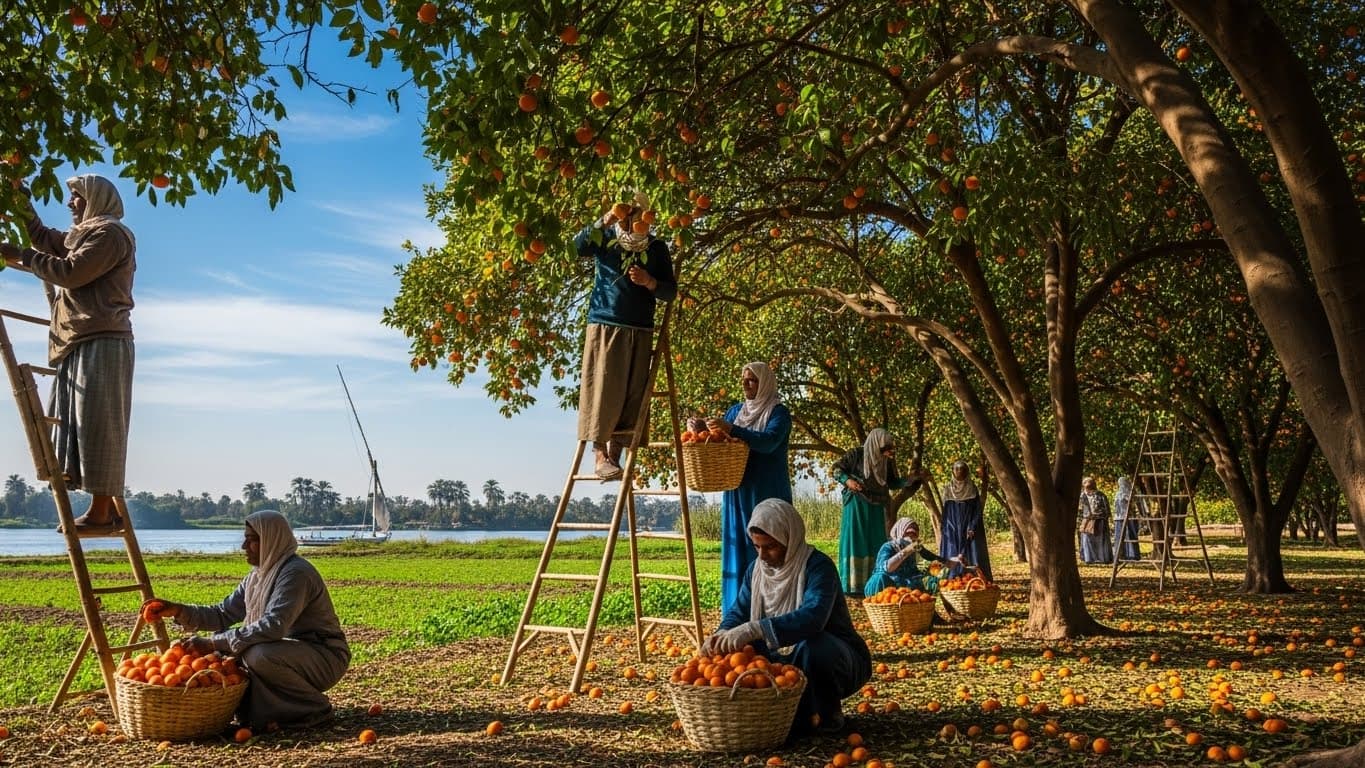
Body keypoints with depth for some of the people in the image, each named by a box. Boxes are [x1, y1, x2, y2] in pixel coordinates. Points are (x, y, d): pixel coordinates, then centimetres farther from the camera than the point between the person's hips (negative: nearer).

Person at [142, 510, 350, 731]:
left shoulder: (296, 573, -22)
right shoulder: (258, 575, 9)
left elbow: (272, 626, -33)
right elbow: (224, 614, 10)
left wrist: (213, 643, -31)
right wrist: (179, 610, -4)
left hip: (325, 658, -9)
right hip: (288, 652, 9)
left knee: (259, 654, -34)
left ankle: (314, 708, -13)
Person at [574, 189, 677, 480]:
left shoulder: (657, 247, 10)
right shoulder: (604, 238, 6)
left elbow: (671, 292, 8)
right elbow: (576, 247, -13)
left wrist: (649, 282, -12)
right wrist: (603, 222, -23)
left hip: (640, 331, 3)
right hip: (604, 326, -2)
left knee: (631, 396, 0)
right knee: (603, 390, -9)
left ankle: (615, 454, 6)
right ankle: (600, 454, -7)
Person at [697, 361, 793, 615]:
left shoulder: (778, 412, -5)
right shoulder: (735, 411, 15)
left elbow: (769, 442, -22)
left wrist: (731, 429, -33)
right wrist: (702, 428, -9)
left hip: (767, 494, -6)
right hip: (737, 493, 6)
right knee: (737, 548, 5)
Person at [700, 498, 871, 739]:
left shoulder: (818, 566, -23)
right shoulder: (757, 569, 0)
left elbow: (813, 616, -40)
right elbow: (738, 612, 0)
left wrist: (753, 630, -50)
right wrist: (722, 636, -26)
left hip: (839, 660, -6)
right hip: (786, 661, 6)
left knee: (814, 645, -39)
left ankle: (829, 710, -8)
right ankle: (800, 712, 3)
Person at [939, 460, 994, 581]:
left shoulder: (972, 488, 3)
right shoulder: (948, 489, 8)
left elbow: (978, 510, -1)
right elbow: (945, 512, 9)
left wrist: (972, 528, -12)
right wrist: (944, 530, 1)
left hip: (969, 529, -1)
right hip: (953, 530, 1)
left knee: (972, 554, -8)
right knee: (953, 559, -4)